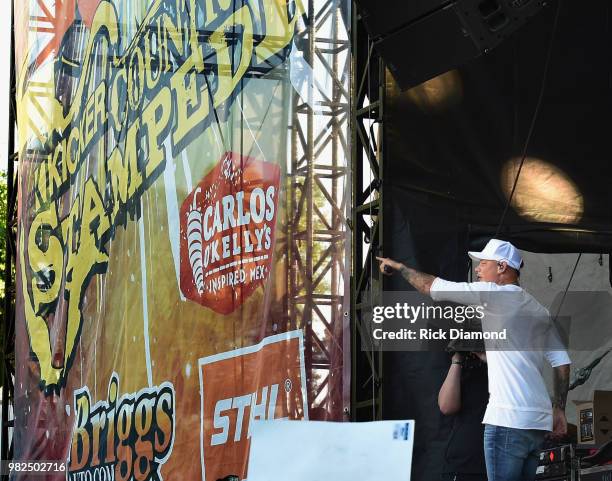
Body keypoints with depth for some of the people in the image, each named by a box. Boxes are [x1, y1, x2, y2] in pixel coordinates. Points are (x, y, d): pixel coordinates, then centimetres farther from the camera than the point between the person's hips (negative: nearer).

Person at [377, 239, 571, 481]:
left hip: (509, 419, -9)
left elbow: (432, 287, -2)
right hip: (539, 421, 9)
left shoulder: (496, 294, -4)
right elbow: (562, 361, 16)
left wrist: (398, 266, 13)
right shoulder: (539, 310, 20)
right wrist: (559, 409, 18)